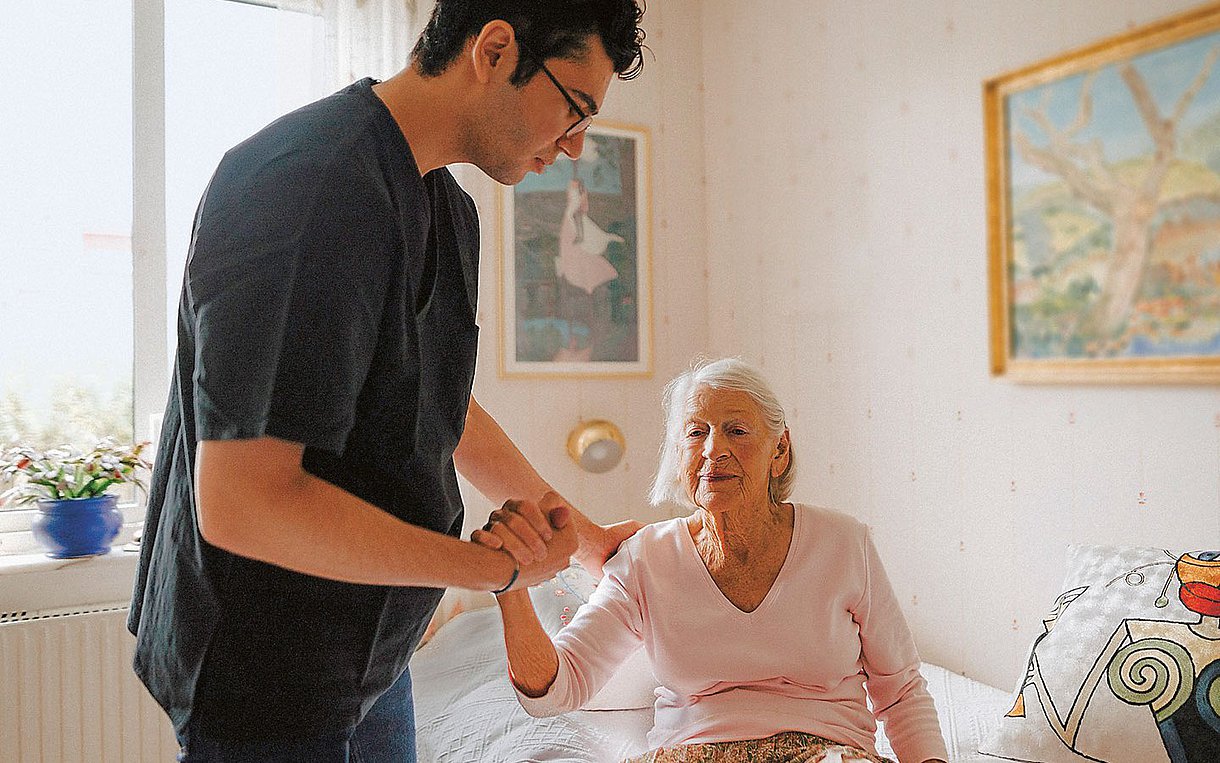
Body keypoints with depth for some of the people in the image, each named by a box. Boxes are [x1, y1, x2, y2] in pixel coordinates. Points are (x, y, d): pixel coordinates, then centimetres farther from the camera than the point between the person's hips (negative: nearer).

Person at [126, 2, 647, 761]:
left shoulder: (447, 208, 5)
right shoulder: (312, 186, -27)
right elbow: (242, 503, -30)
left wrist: (581, 533, 22)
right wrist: (494, 568, -21)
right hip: (265, 678, -8)